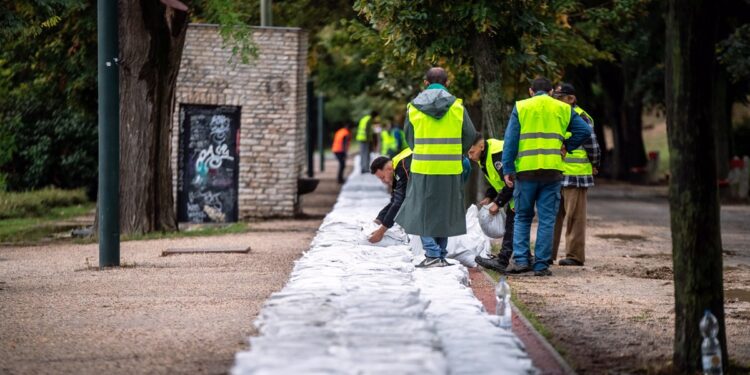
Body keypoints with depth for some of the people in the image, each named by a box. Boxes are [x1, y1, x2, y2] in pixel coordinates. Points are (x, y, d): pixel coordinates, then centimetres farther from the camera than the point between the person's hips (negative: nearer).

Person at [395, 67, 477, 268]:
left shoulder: (413, 107, 0)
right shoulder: (457, 106, -1)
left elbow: (408, 137, 10)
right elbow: (470, 136, 5)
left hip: (422, 168, -1)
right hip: (451, 169, 1)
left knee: (424, 211, 7)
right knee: (444, 212, 12)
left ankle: (432, 254, -4)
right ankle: (441, 255, 15)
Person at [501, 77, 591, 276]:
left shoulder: (520, 107, 6)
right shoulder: (563, 109, 10)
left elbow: (510, 140, -1)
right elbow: (585, 131, 4)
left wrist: (508, 169, -2)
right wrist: (567, 146, 14)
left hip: (526, 170, 0)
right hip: (552, 170, 0)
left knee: (523, 217, 11)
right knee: (547, 220, 5)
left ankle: (521, 259, 0)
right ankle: (541, 264, 2)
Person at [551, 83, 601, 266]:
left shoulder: (581, 118, -11)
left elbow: (592, 146, -10)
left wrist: (594, 166, 1)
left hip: (575, 175, -8)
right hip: (555, 176, 8)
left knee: (574, 217, -2)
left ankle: (575, 255, 3)